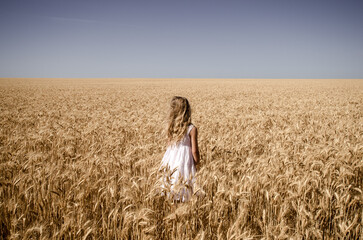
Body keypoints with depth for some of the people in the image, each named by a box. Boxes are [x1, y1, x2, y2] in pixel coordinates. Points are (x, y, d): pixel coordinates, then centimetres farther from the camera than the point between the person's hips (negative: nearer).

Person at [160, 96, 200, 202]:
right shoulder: (192, 129, -14)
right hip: (185, 160, -4)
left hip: (171, 160, 4)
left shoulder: (169, 127, -3)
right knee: (182, 190, 4)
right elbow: (194, 151, -9)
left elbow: (169, 144, 7)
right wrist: (197, 163, 2)